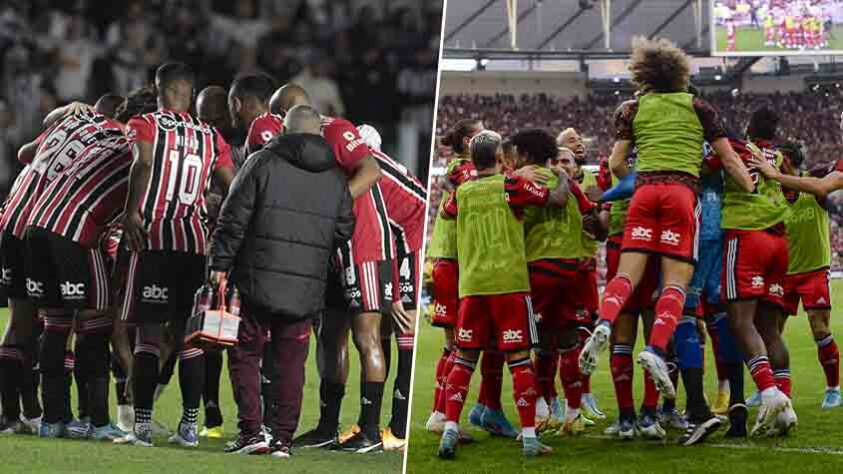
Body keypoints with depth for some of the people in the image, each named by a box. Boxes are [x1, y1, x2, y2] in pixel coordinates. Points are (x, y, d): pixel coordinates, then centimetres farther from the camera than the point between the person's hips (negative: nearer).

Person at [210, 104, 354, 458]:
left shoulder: (263, 163, -2)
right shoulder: (335, 177, 9)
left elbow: (234, 218, -5)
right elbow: (344, 230, 13)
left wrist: (220, 263, -1)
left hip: (258, 281, -3)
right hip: (307, 287, 3)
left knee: (245, 353, 6)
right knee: (291, 362, 9)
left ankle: (251, 430, -3)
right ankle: (284, 438, 7)